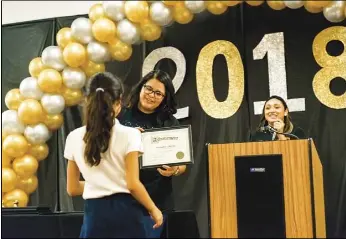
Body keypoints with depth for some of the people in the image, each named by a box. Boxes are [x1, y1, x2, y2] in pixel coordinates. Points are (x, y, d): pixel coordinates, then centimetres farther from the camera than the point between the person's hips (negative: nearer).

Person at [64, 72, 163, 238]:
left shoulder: (74, 138, 1)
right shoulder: (128, 134, -9)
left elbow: (72, 189, 7)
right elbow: (133, 185, -12)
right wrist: (153, 209, 2)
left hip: (95, 213, 3)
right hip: (124, 211, -2)